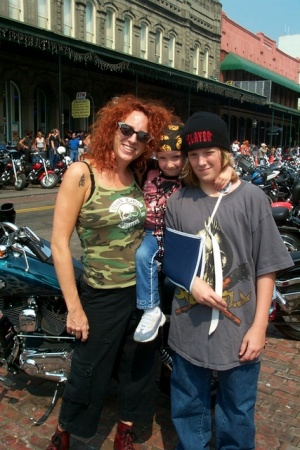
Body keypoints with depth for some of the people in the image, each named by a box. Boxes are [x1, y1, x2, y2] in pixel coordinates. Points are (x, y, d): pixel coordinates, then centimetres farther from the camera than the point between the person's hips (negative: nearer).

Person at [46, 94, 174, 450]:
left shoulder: (139, 176, 2)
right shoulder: (82, 173, -14)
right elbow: (59, 243, -15)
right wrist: (74, 307, -14)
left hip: (145, 290, 5)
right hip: (102, 296, -5)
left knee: (139, 368, 20)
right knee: (89, 372, 12)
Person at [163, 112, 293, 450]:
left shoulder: (251, 198, -7)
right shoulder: (177, 202, 0)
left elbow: (266, 267, -5)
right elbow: (169, 260, 7)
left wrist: (259, 326, -7)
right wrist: (191, 283, -13)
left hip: (239, 326, -2)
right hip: (189, 327, 2)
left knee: (237, 414, 17)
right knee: (187, 409, 21)